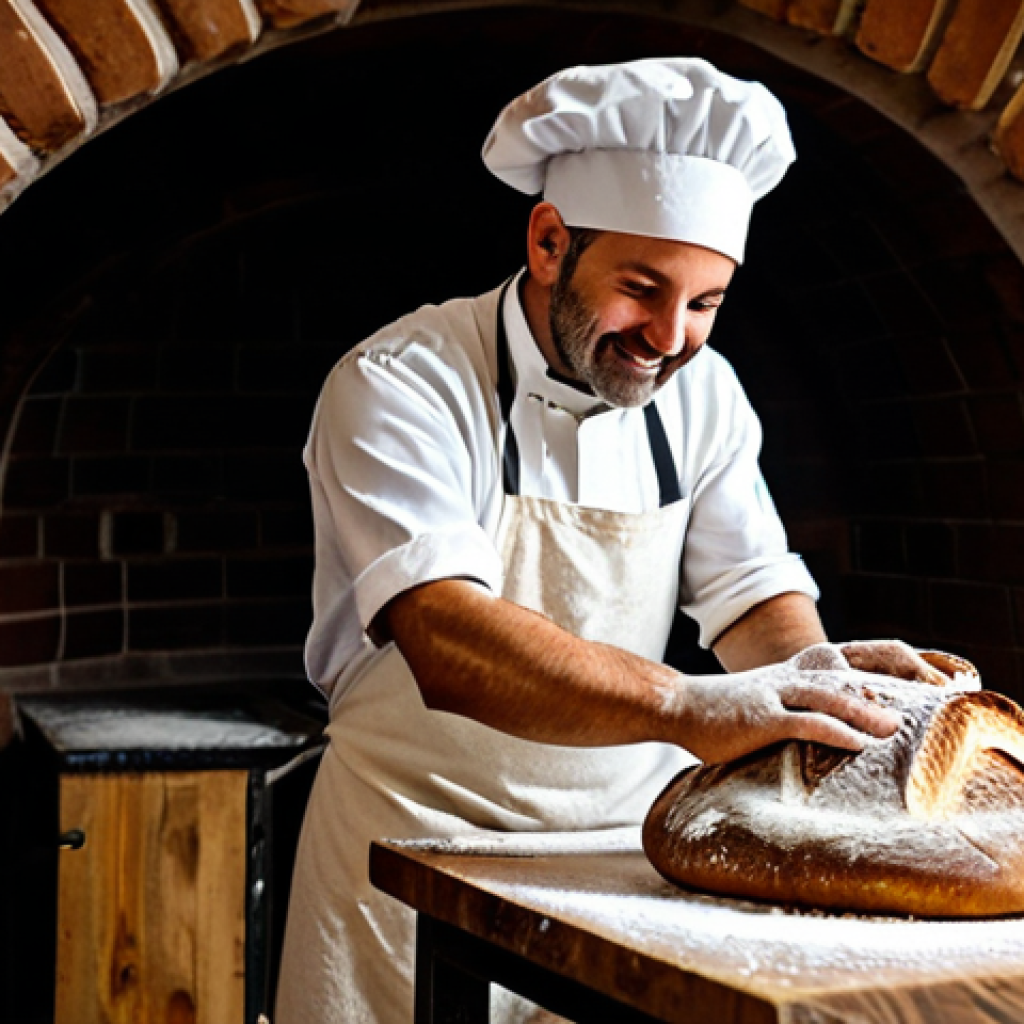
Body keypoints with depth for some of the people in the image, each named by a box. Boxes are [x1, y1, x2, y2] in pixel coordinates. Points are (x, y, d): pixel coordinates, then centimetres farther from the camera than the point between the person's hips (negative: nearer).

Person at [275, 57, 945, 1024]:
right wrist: (686, 707, -46)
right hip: (425, 842, -4)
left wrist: (811, 674, -21)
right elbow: (446, 642, -33)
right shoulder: (398, 389, -19)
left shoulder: (702, 392, 0)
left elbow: (753, 591, 2)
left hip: (626, 833, 5)